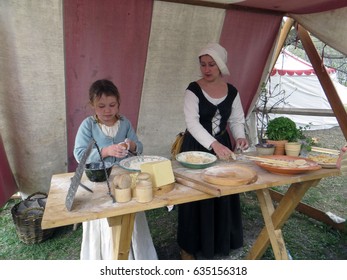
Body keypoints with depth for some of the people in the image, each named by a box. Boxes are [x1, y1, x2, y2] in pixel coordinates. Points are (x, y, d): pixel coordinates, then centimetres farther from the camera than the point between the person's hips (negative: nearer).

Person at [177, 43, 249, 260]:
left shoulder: (232, 92, 2)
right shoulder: (194, 90, -11)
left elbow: (237, 120, 10)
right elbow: (192, 123, -21)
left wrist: (240, 136, -12)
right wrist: (213, 144, -33)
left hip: (222, 146, 4)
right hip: (197, 147, -4)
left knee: (223, 194, 11)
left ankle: (219, 241, 33)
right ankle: (189, 246, 21)